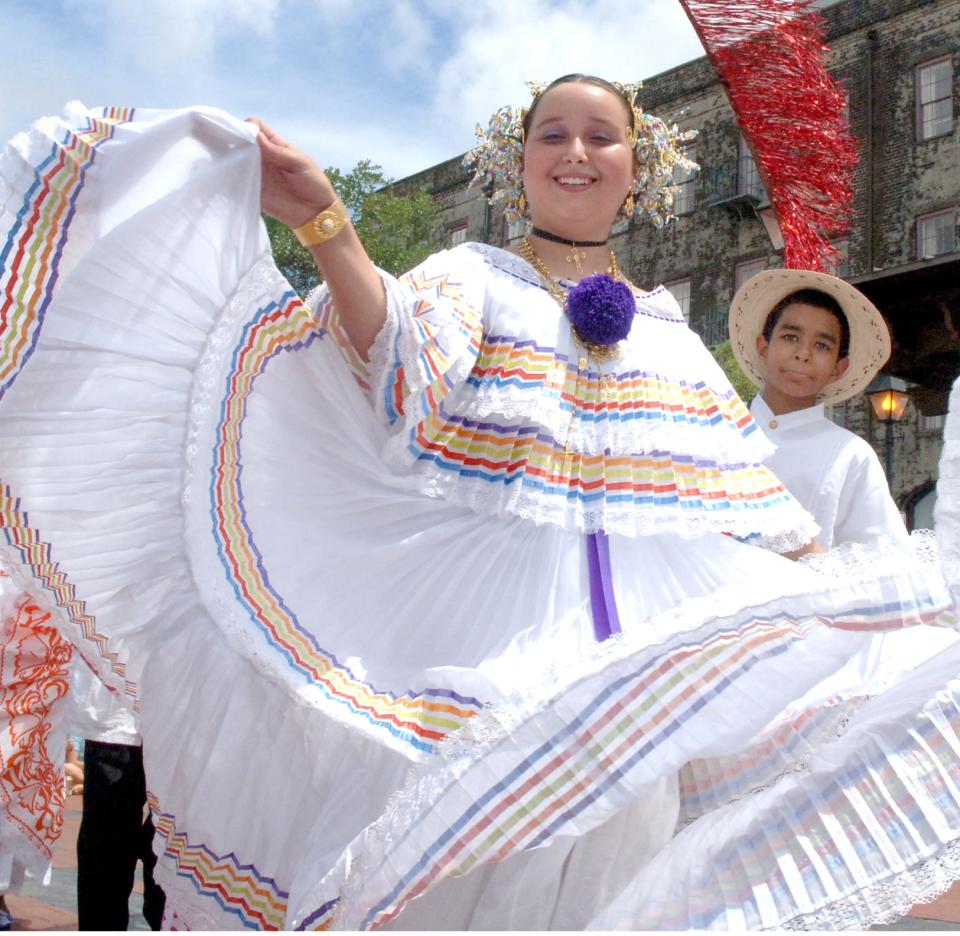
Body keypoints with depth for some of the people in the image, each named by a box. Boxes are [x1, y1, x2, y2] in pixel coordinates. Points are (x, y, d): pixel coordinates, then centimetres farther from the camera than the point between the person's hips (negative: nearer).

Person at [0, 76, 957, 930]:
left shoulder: (669, 332, 17)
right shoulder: (475, 276, 7)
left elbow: (751, 508, 20)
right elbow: (400, 347, -16)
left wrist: (828, 595, 17)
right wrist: (324, 224, -30)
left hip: (638, 634, 4)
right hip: (485, 613, -3)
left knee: (597, 858, 5)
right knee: (448, 847, -6)